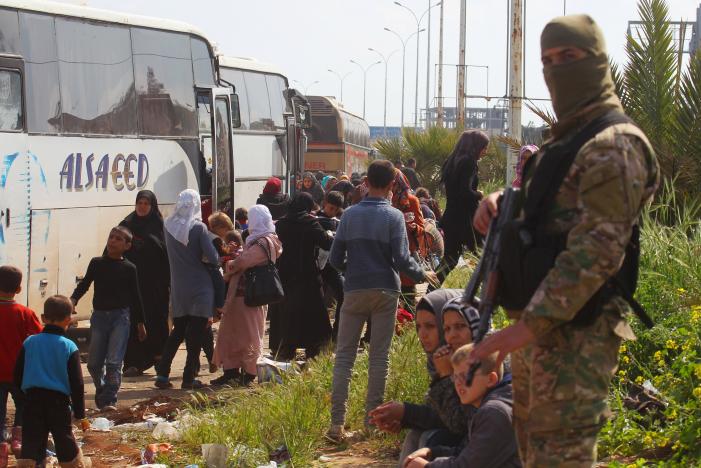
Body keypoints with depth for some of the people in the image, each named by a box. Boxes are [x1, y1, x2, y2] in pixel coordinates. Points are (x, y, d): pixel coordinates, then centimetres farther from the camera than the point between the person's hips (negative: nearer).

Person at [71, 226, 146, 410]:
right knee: (94, 362, 8)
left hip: (120, 316, -2)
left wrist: (140, 323, 14)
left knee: (114, 361, -11)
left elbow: (135, 296, 8)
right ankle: (101, 391, 31)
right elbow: (84, 284, 6)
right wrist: (73, 299, -14)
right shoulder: (96, 263, 5)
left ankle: (109, 400, -10)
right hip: (99, 315, 2)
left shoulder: (129, 269, 2)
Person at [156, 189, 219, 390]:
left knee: (177, 332, 15)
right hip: (200, 290, -4)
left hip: (178, 289, 4)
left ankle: (162, 374, 8)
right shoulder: (198, 228, -15)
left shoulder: (168, 226, -2)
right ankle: (189, 378, 4)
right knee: (196, 334, 4)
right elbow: (213, 258, -15)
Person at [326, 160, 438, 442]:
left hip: (354, 291, 1)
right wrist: (422, 275, 9)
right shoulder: (394, 217, -6)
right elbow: (401, 260, -9)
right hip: (385, 291, -1)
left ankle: (337, 422, -5)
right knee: (379, 356, 6)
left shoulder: (350, 215, 1)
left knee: (344, 355, 3)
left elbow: (335, 258, 2)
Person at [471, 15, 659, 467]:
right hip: (543, 322, 11)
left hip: (576, 331, -11)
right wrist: (500, 203, 7)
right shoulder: (567, 140, 19)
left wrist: (530, 323, -26)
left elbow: (598, 248, -22)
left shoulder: (613, 144, -14)